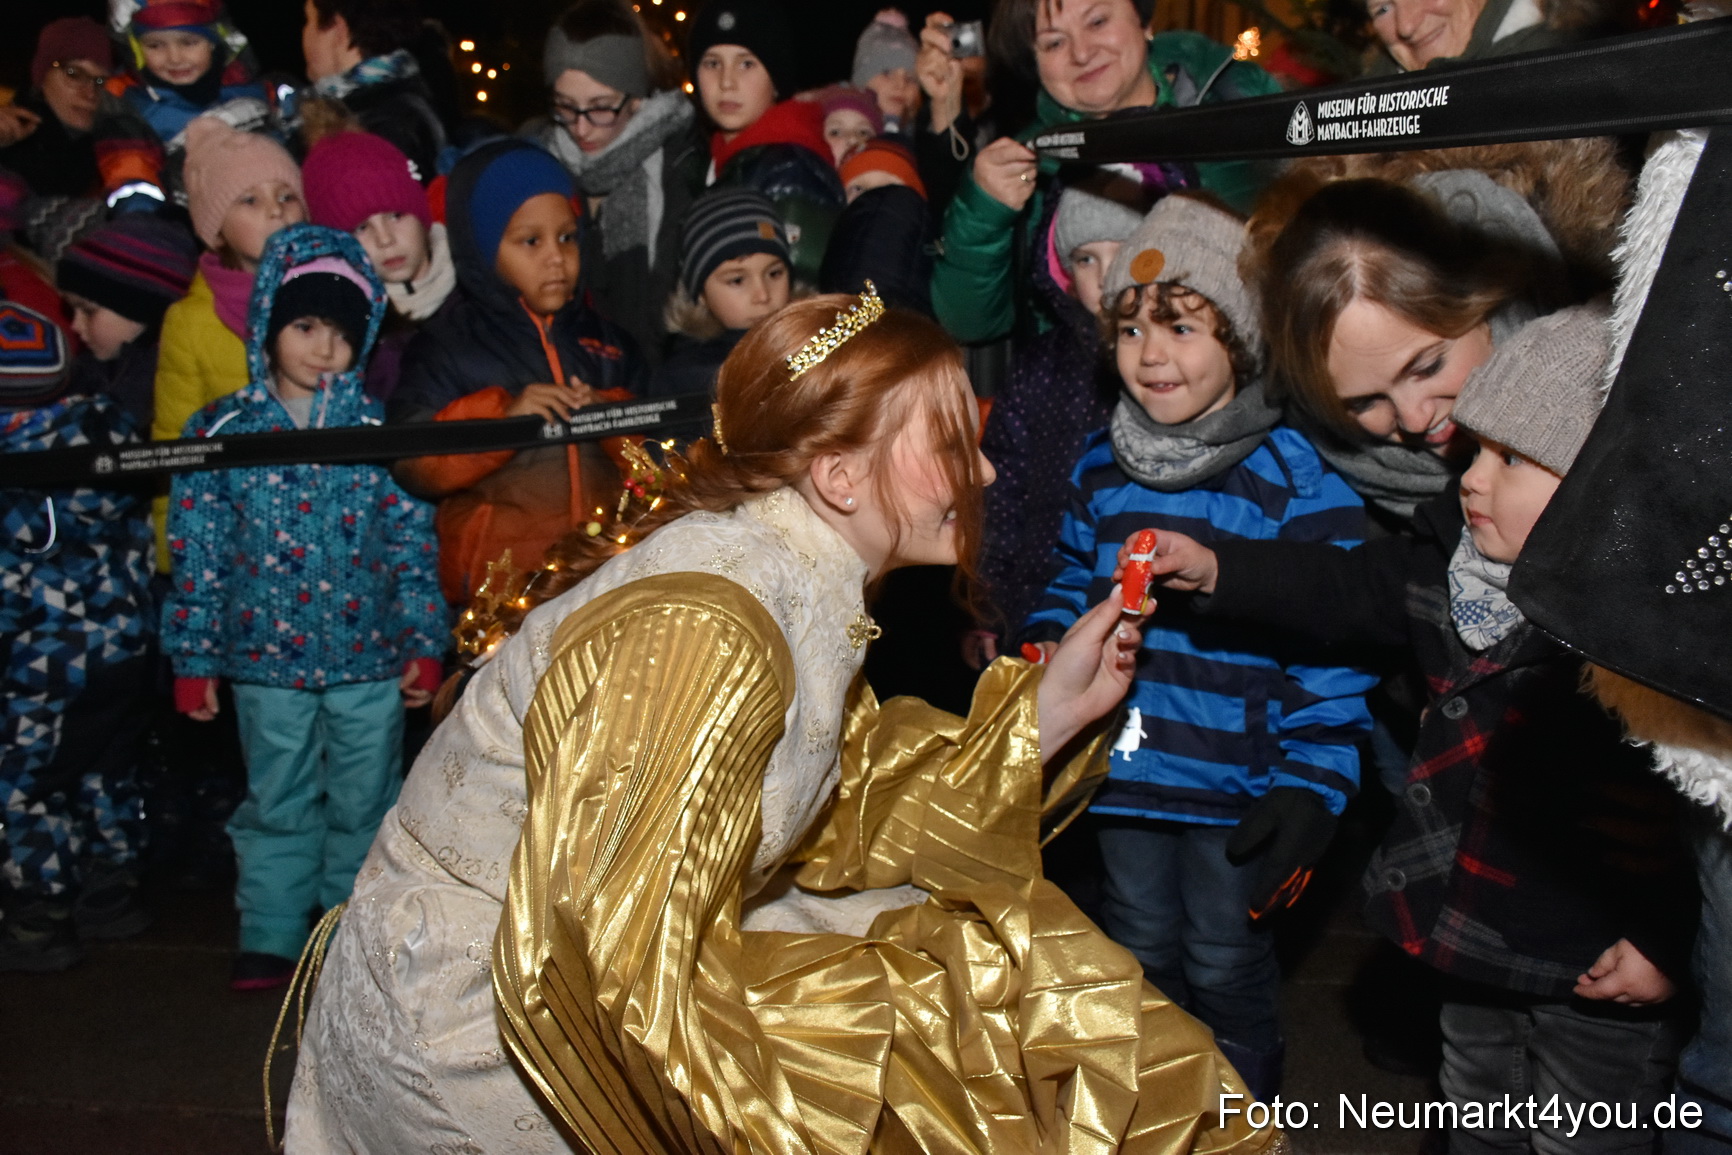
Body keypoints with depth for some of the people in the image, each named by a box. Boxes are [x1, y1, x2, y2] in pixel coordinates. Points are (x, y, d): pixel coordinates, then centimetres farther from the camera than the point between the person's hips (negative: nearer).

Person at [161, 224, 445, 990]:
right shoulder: (221, 431, -1)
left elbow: (413, 544, 2)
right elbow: (196, 554, 1)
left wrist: (423, 644, -1)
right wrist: (193, 658, 1)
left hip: (370, 659, 0)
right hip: (267, 657, 0)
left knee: (365, 805, 11)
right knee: (277, 805, 13)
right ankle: (269, 938, 25)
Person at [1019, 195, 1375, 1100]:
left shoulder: (1297, 475, -15)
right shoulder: (1100, 463, 1)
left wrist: (1310, 781, -18)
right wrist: (1042, 652, -3)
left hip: (1234, 784, -5)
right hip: (1124, 764, 5)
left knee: (1224, 968, 13)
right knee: (1139, 956, 23)